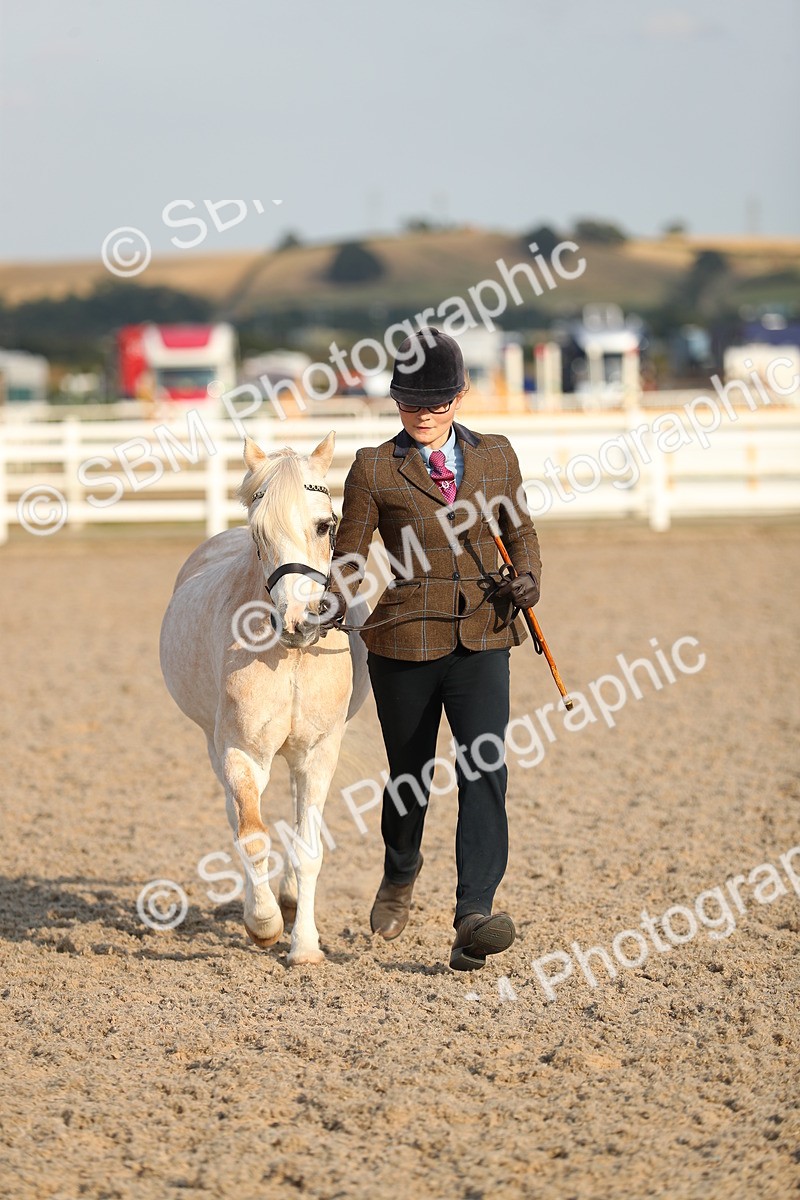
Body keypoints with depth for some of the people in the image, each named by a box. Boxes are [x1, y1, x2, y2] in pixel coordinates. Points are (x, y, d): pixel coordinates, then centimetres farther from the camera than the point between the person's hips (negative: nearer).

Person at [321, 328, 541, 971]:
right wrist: (335, 604, -19)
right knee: (410, 777, 13)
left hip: (482, 641, 1)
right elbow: (351, 553, 1)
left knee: (484, 772, -16)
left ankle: (474, 916, -23)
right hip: (405, 645, -1)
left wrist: (527, 578, -3)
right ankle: (400, 872, 44)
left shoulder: (496, 455, 8)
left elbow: (521, 531, 18)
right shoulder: (375, 469, 0)